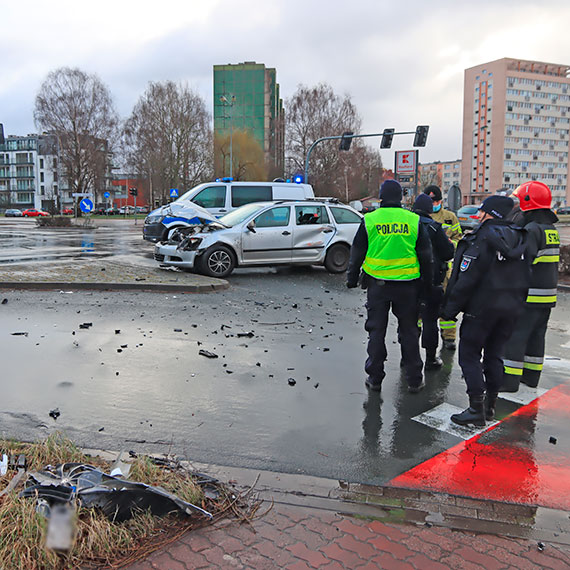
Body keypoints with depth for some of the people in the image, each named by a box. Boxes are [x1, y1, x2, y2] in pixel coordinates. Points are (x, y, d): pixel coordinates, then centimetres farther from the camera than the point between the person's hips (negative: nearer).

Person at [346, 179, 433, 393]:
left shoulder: (369, 220, -4)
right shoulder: (414, 221, -1)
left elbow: (357, 253, 2)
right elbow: (426, 255, 5)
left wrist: (352, 279, 13)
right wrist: (426, 283, 15)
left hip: (377, 284, -1)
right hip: (407, 285, 1)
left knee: (376, 331, 9)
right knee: (409, 331, 11)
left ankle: (375, 378, 16)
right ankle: (414, 379, 17)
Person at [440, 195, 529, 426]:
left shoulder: (481, 239, -15)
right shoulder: (519, 239, 8)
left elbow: (466, 280, -17)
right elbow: (525, 277, 13)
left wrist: (450, 309, -10)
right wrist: (516, 303, 20)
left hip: (482, 307, -7)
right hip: (512, 308, 7)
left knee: (469, 355, 0)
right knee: (495, 355, 16)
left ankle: (476, 409, -2)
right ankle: (490, 405, 24)